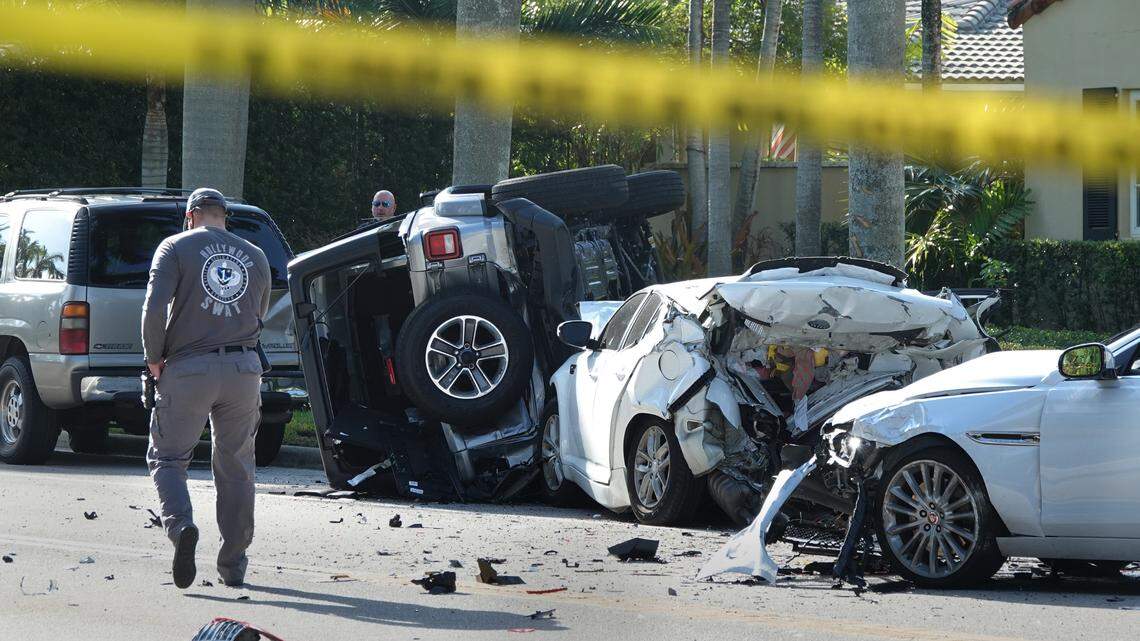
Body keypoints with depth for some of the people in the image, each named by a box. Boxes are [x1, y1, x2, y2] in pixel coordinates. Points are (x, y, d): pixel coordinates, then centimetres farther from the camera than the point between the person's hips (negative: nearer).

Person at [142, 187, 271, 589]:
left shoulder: (176, 248, 0)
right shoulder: (255, 257, 15)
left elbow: (155, 307, -11)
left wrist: (154, 358, -1)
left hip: (188, 370, -3)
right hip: (244, 370, 3)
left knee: (167, 457, 6)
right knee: (236, 467, 12)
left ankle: (181, 525, -22)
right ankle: (233, 566, 13)